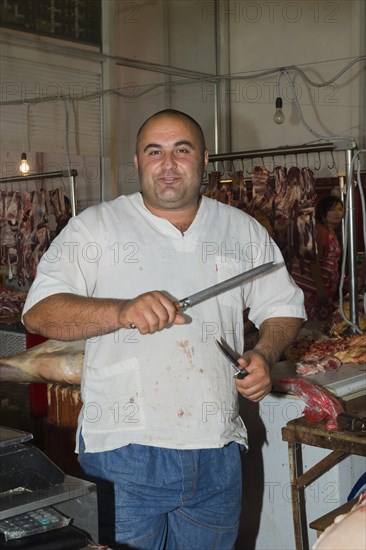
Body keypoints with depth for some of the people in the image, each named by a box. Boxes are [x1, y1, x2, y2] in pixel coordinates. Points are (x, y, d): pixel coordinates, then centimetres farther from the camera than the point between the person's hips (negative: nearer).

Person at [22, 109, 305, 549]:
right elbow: (37, 312, -8)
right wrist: (121, 311, -24)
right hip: (122, 451, -3)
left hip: (215, 455, 3)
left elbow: (284, 307, 18)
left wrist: (265, 354, -3)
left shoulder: (244, 232, 11)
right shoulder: (94, 228, 0)